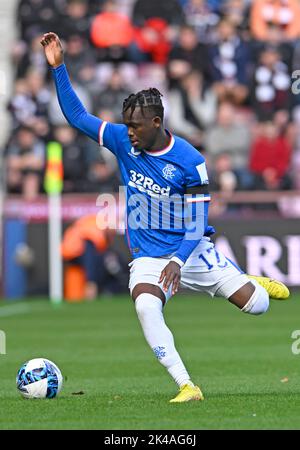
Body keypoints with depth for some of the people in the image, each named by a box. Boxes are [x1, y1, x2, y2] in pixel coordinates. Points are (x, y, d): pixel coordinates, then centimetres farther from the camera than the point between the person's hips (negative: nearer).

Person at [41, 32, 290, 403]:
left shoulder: (189, 162, -15)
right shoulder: (122, 141, -5)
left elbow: (197, 224, -13)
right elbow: (77, 115, 1)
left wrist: (178, 261, -27)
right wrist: (58, 67, -9)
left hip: (191, 250, -1)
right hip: (148, 258, 1)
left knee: (257, 306, 2)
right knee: (145, 305, -33)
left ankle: (253, 283, 43)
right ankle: (186, 386, -30)